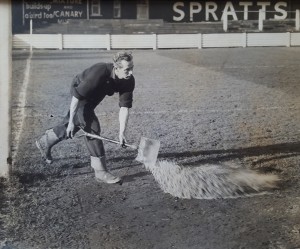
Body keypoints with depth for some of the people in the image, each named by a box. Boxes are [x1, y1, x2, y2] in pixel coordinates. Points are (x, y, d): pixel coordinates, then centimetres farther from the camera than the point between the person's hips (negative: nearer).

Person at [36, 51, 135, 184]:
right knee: (92, 128, -16)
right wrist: (71, 122, -30)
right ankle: (100, 172, -9)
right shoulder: (99, 73, -40)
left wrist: (122, 133, -27)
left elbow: (124, 107, -20)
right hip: (80, 95, -7)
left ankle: (44, 141, 45)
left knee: (74, 125, 20)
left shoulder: (129, 81, -24)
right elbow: (76, 97, -33)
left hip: (94, 97, 7)